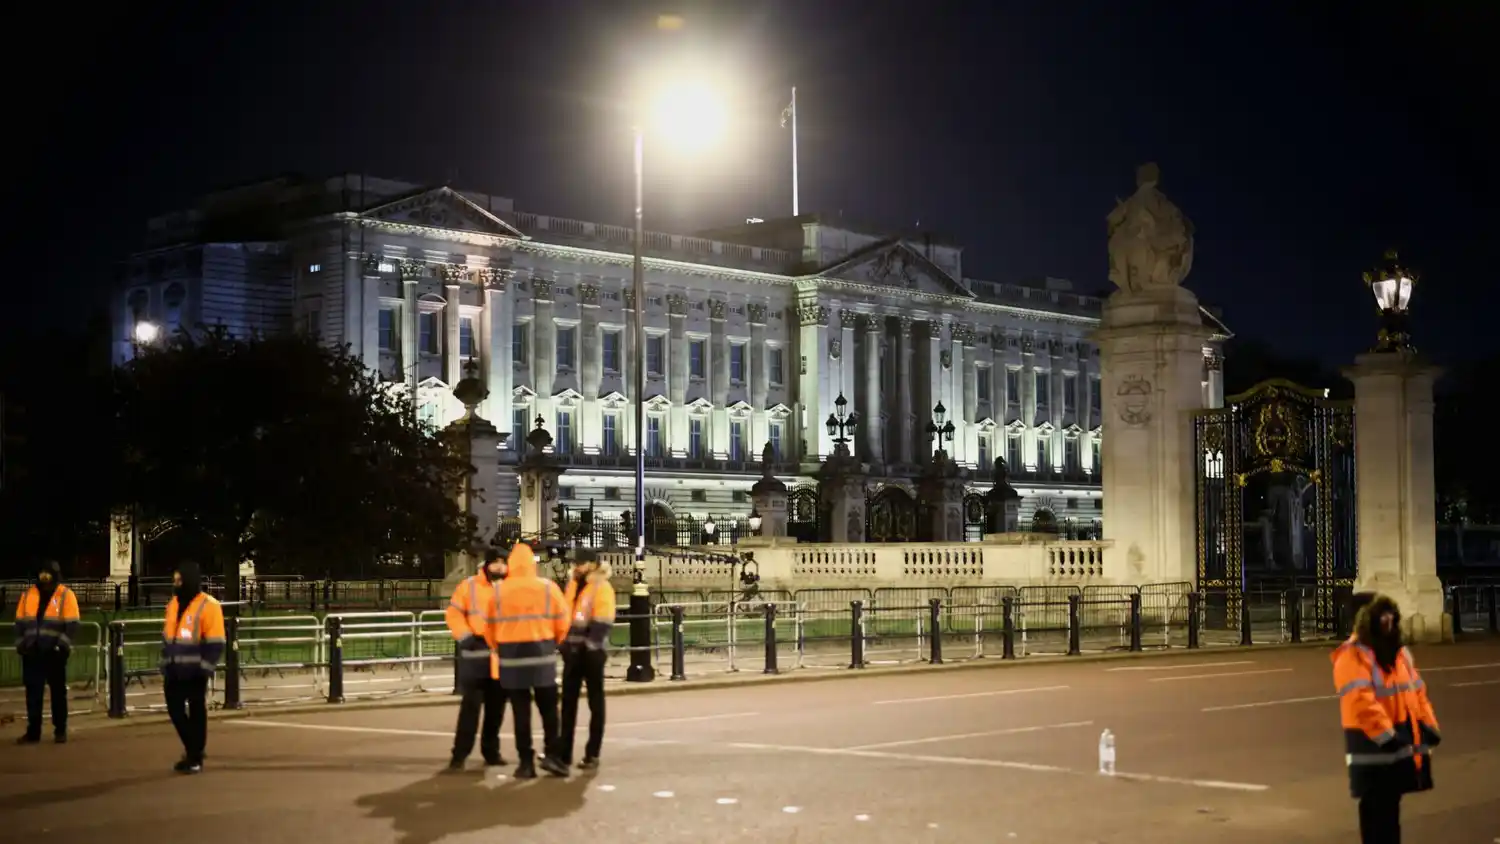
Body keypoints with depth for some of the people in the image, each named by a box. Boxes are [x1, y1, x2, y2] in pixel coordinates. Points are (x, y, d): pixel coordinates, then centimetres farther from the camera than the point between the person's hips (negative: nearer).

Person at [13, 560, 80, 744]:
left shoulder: (66, 595, -2)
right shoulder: (28, 595, 10)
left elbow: (72, 625, -6)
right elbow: (20, 623, 13)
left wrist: (62, 644, -16)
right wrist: (20, 644, 3)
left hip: (55, 653, -3)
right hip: (32, 653, 3)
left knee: (58, 692, 5)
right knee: (33, 693, 4)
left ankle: (60, 731, 11)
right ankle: (33, 731, 9)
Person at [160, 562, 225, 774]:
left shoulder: (208, 606, -12)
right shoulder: (173, 603, 12)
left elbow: (215, 643, -13)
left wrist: (204, 669, -16)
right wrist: (165, 666, 15)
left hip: (194, 672, -7)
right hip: (175, 671, 7)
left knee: (196, 713, 2)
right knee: (175, 710, 9)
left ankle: (195, 757, 13)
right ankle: (192, 749, 28)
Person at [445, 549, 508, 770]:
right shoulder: (469, 586, 0)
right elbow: (454, 614, -2)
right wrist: (466, 637, -13)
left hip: (503, 656, 3)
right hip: (476, 655, -3)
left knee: (496, 707, 9)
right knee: (470, 705, -6)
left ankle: (491, 750, 21)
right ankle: (460, 753, -1)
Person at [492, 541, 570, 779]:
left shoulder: (498, 591, -3)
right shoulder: (548, 588, -4)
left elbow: (491, 624, -2)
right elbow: (562, 622, -1)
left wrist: (498, 647, 15)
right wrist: (555, 642, 19)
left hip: (511, 655, 1)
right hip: (542, 654, -1)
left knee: (521, 711, 6)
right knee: (548, 708, 11)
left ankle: (526, 761, 5)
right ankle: (551, 754, 2)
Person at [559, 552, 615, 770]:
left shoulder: (602, 588, -10)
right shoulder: (573, 585, 12)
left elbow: (602, 624, -16)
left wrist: (592, 646, -20)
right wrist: (564, 643, 11)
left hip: (591, 652, -7)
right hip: (572, 650, 7)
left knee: (595, 702, 3)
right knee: (568, 702, 9)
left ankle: (592, 754, 7)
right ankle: (564, 751, 15)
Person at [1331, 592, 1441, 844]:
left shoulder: (1400, 653, 15)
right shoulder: (1353, 656, -15)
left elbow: (1417, 692, 19)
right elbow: (1361, 701, -25)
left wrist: (1428, 725, 7)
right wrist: (1385, 734, -29)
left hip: (1401, 741, 9)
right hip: (1373, 747, -9)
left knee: (1391, 806, 17)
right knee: (1376, 808, -5)